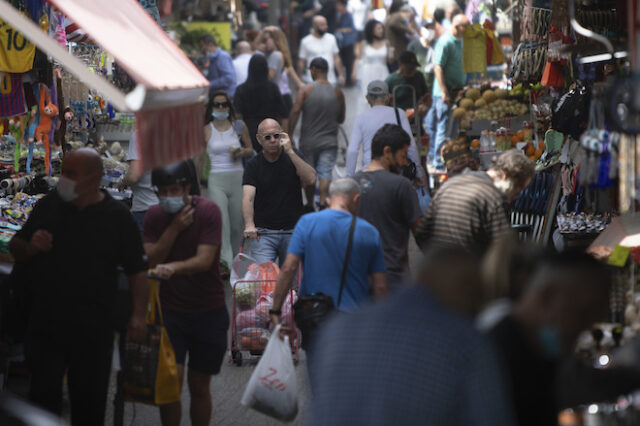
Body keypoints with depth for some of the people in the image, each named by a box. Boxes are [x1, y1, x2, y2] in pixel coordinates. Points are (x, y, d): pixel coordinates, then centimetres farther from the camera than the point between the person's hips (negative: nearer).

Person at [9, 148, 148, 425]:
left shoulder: (117, 216, -1)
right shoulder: (48, 206, 6)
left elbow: (137, 270, 0)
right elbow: (15, 247, 15)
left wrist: (139, 315, -10)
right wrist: (30, 248, -9)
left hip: (93, 327, -1)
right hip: (45, 323, 1)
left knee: (90, 399, 8)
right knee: (44, 395, -3)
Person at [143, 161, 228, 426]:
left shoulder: (208, 211, -12)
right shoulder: (155, 216, -1)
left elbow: (204, 260, -24)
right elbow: (151, 260, -11)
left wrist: (174, 268, -42)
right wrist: (174, 228, -19)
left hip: (208, 311, -1)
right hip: (171, 308, 1)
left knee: (199, 387, 8)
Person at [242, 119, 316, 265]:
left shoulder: (293, 157, 3)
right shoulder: (254, 165, -2)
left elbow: (311, 180, -14)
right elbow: (248, 197, -15)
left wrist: (290, 152, -20)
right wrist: (249, 225, -34)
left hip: (292, 232, 2)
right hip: (263, 233, -2)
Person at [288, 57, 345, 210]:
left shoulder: (306, 90, -7)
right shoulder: (338, 93, 1)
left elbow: (295, 113, -14)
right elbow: (341, 119, 9)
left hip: (308, 141, -1)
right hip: (329, 142, 1)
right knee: (325, 173, -3)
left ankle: (310, 206, 24)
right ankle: (323, 202, -21)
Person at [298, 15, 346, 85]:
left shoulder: (331, 38, 7)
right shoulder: (306, 42, -3)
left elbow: (336, 58, 11)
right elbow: (301, 62, -1)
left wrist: (341, 75, 6)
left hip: (331, 81, 4)